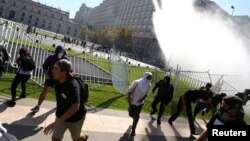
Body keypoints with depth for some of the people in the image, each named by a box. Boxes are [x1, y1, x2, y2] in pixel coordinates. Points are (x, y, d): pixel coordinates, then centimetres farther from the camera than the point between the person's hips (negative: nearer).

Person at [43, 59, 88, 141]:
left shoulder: (73, 86, -36)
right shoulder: (57, 81, -13)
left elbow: (75, 107, -48)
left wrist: (57, 122, -51)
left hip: (75, 118, -5)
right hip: (61, 115, 5)